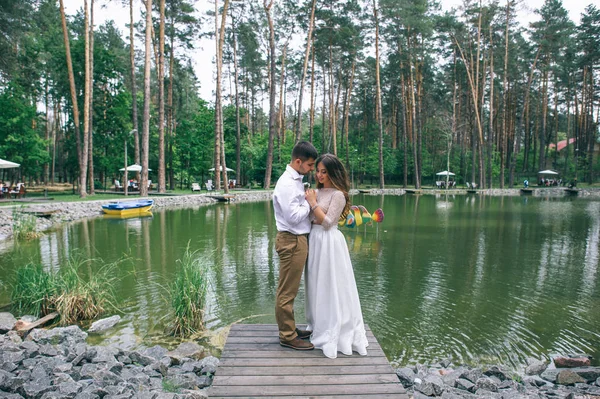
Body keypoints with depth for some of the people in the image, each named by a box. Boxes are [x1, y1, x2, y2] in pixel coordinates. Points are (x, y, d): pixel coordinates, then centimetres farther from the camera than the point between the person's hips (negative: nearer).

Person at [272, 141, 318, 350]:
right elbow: (293, 216, -23)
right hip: (292, 241, -10)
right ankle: (287, 336, 16)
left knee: (290, 289, 20)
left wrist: (309, 202, -1)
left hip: (299, 239, 10)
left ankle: (290, 328, 34)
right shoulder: (287, 184, -19)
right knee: (287, 291, 3)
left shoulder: (296, 180, 11)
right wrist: (309, 202, -10)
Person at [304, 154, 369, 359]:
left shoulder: (338, 194, -12)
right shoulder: (317, 191, 10)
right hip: (314, 239, 8)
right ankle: (320, 326, 33)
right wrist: (310, 201, -2)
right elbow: (310, 217, 10)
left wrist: (313, 203, -14)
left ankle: (333, 334, 14)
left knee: (330, 287, 1)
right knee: (317, 286, 17)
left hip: (329, 242, -8)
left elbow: (327, 221, -17)